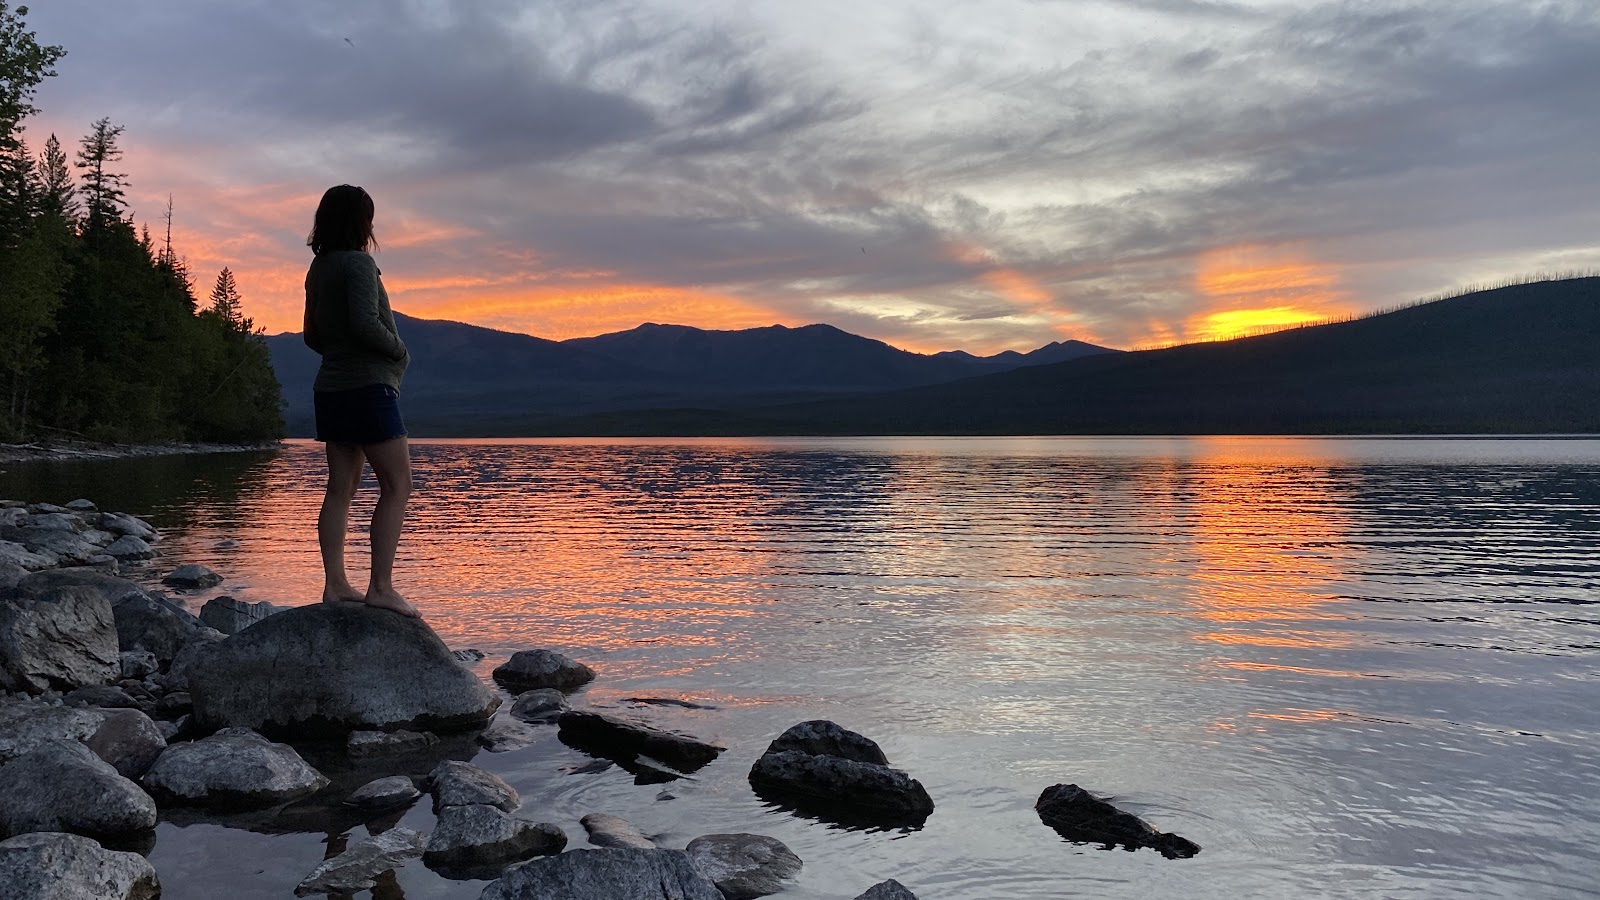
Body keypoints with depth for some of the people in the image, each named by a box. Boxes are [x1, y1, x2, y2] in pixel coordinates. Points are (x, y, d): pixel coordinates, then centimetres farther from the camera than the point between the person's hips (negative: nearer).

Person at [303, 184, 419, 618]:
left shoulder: (319, 268, 14)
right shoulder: (358, 263, -12)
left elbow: (312, 335, 20)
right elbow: (365, 323, -23)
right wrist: (400, 352, -8)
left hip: (331, 387, 9)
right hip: (368, 386, -9)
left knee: (340, 489, 8)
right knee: (397, 486, -6)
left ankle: (335, 584, 10)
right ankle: (381, 586, -10)